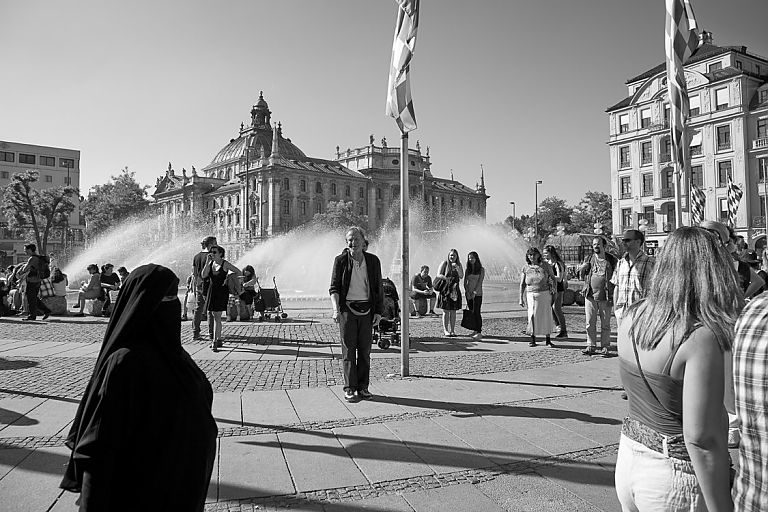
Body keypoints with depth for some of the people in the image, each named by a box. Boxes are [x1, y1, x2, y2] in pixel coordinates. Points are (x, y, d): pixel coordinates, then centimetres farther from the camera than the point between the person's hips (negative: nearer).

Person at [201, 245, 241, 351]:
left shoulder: (225, 264, -5)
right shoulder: (210, 263, 9)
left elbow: (239, 273, -2)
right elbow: (203, 275, -4)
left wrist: (228, 279, -10)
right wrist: (208, 262, -8)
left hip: (221, 291, -6)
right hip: (211, 291, 6)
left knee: (217, 316, -10)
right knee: (211, 315, 10)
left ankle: (215, 341, -9)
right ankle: (218, 340, 20)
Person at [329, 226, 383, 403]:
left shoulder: (373, 261, 6)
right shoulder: (340, 260, 0)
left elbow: (379, 288, 10)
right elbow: (334, 288, -2)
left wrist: (378, 311, 4)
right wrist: (336, 309, -16)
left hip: (367, 310, 2)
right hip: (347, 309, -2)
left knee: (365, 351, 6)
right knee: (349, 350, -1)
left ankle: (363, 387, 15)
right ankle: (350, 389, 6)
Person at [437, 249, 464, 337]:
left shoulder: (459, 264, 8)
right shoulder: (444, 263, -2)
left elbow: (461, 276, -3)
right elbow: (438, 275, -6)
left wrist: (457, 267, -17)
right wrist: (445, 278, -23)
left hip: (455, 290, 3)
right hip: (445, 290, -3)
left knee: (453, 311, 6)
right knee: (446, 311, -1)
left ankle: (452, 330, 13)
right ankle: (445, 330, 6)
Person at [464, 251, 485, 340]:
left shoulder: (481, 269, -1)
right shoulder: (467, 270, 11)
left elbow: (480, 282, -8)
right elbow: (465, 282, 7)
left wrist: (474, 292, -16)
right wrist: (468, 292, -6)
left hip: (477, 294, -5)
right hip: (468, 294, 5)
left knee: (476, 312, -11)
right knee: (471, 312, 4)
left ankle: (479, 332, -13)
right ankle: (475, 330, 10)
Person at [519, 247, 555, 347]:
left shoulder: (545, 265, 1)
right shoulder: (526, 268, 3)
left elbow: (553, 277, 12)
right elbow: (522, 284, 6)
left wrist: (553, 287, -5)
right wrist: (521, 298, 4)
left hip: (544, 294, 0)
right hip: (531, 294, 0)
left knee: (546, 316, 3)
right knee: (532, 316, -6)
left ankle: (547, 340, 14)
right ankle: (533, 339, 5)